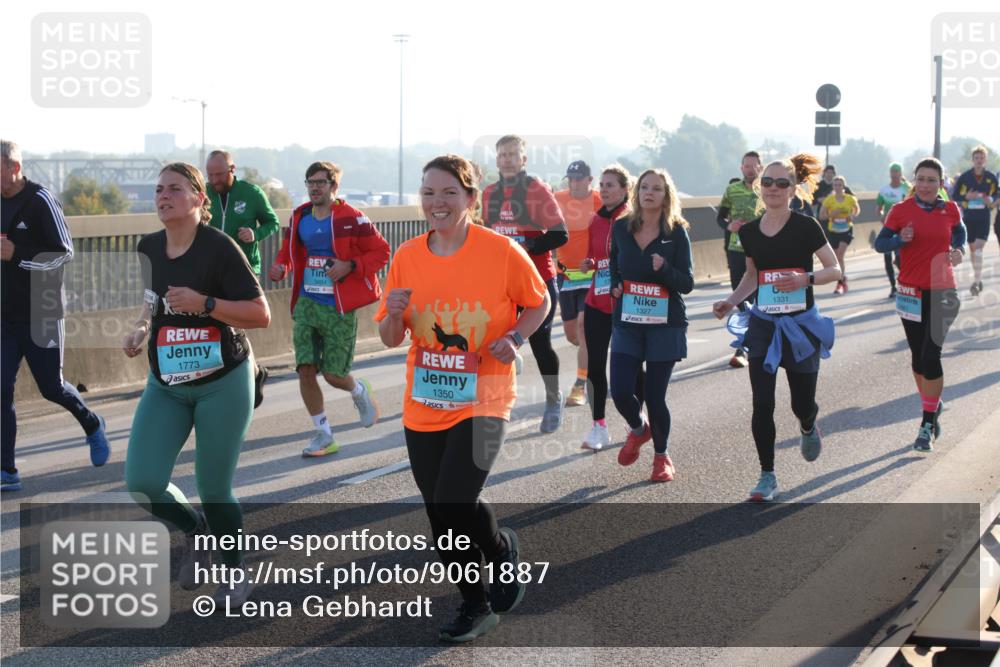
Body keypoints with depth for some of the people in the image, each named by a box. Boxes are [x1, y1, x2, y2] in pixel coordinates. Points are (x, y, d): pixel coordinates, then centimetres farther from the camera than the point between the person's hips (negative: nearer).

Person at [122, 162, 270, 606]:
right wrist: (141, 329, 3)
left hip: (222, 383, -5)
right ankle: (195, 531, 23)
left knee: (214, 491, 1)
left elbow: (261, 315, -16)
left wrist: (204, 303, -26)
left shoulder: (219, 248, -16)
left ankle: (236, 574, 26)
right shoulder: (149, 248, 3)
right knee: (142, 483, -9)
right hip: (165, 385, 5)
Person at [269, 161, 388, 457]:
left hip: (339, 308, -4)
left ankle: (359, 392, 37)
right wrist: (280, 267, -2)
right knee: (305, 369, -5)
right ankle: (323, 435, 10)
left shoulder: (351, 219, -9)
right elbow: (288, 250, 20)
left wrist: (350, 266, -20)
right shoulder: (299, 218, 8)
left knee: (334, 375, -1)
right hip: (307, 303, 5)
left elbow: (381, 251, -6)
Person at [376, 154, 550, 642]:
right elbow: (390, 339, 6)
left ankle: (502, 548, 16)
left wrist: (515, 338, -14)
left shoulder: (502, 251, -11)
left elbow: (539, 303, 5)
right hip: (423, 405, 4)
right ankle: (475, 606, 29)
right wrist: (393, 314, -16)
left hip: (483, 401, -4)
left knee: (454, 502, -18)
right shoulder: (407, 257, 0)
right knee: (441, 515, 9)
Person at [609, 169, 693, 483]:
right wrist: (615, 286, 2)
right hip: (627, 323, 2)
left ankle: (661, 456, 22)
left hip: (665, 324, -2)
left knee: (655, 395, -2)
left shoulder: (676, 232, -5)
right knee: (620, 392, -7)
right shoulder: (621, 228, 3)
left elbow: (687, 284, -6)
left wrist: (664, 269, -24)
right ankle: (638, 429, 28)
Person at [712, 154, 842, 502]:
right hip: (763, 324, 3)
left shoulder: (805, 227, -10)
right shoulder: (749, 232, 2)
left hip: (801, 324, -2)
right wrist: (731, 301, 2)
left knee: (802, 404, 6)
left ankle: (808, 427, 44)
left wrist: (805, 279, -24)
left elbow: (835, 270, -6)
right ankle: (768, 476, 5)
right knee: (762, 403, -6)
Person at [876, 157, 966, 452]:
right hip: (911, 292, 1)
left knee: (931, 355, -10)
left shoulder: (950, 210, 0)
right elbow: (880, 243, -6)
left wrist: (958, 250, 1)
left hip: (942, 292, -1)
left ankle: (928, 423, -2)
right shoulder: (901, 211, -4)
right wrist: (901, 239, -24)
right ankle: (933, 406, 35)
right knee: (918, 356, 11)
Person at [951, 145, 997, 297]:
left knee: (978, 249, -14)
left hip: (984, 219, -1)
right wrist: (966, 197, -17)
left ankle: (976, 282, -14)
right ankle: (978, 279, 29)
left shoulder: (991, 178, 0)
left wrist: (992, 203, -12)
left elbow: (996, 196, 10)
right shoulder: (964, 177, -3)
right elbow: (954, 197, 2)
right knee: (972, 249, 12)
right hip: (968, 218, 1)